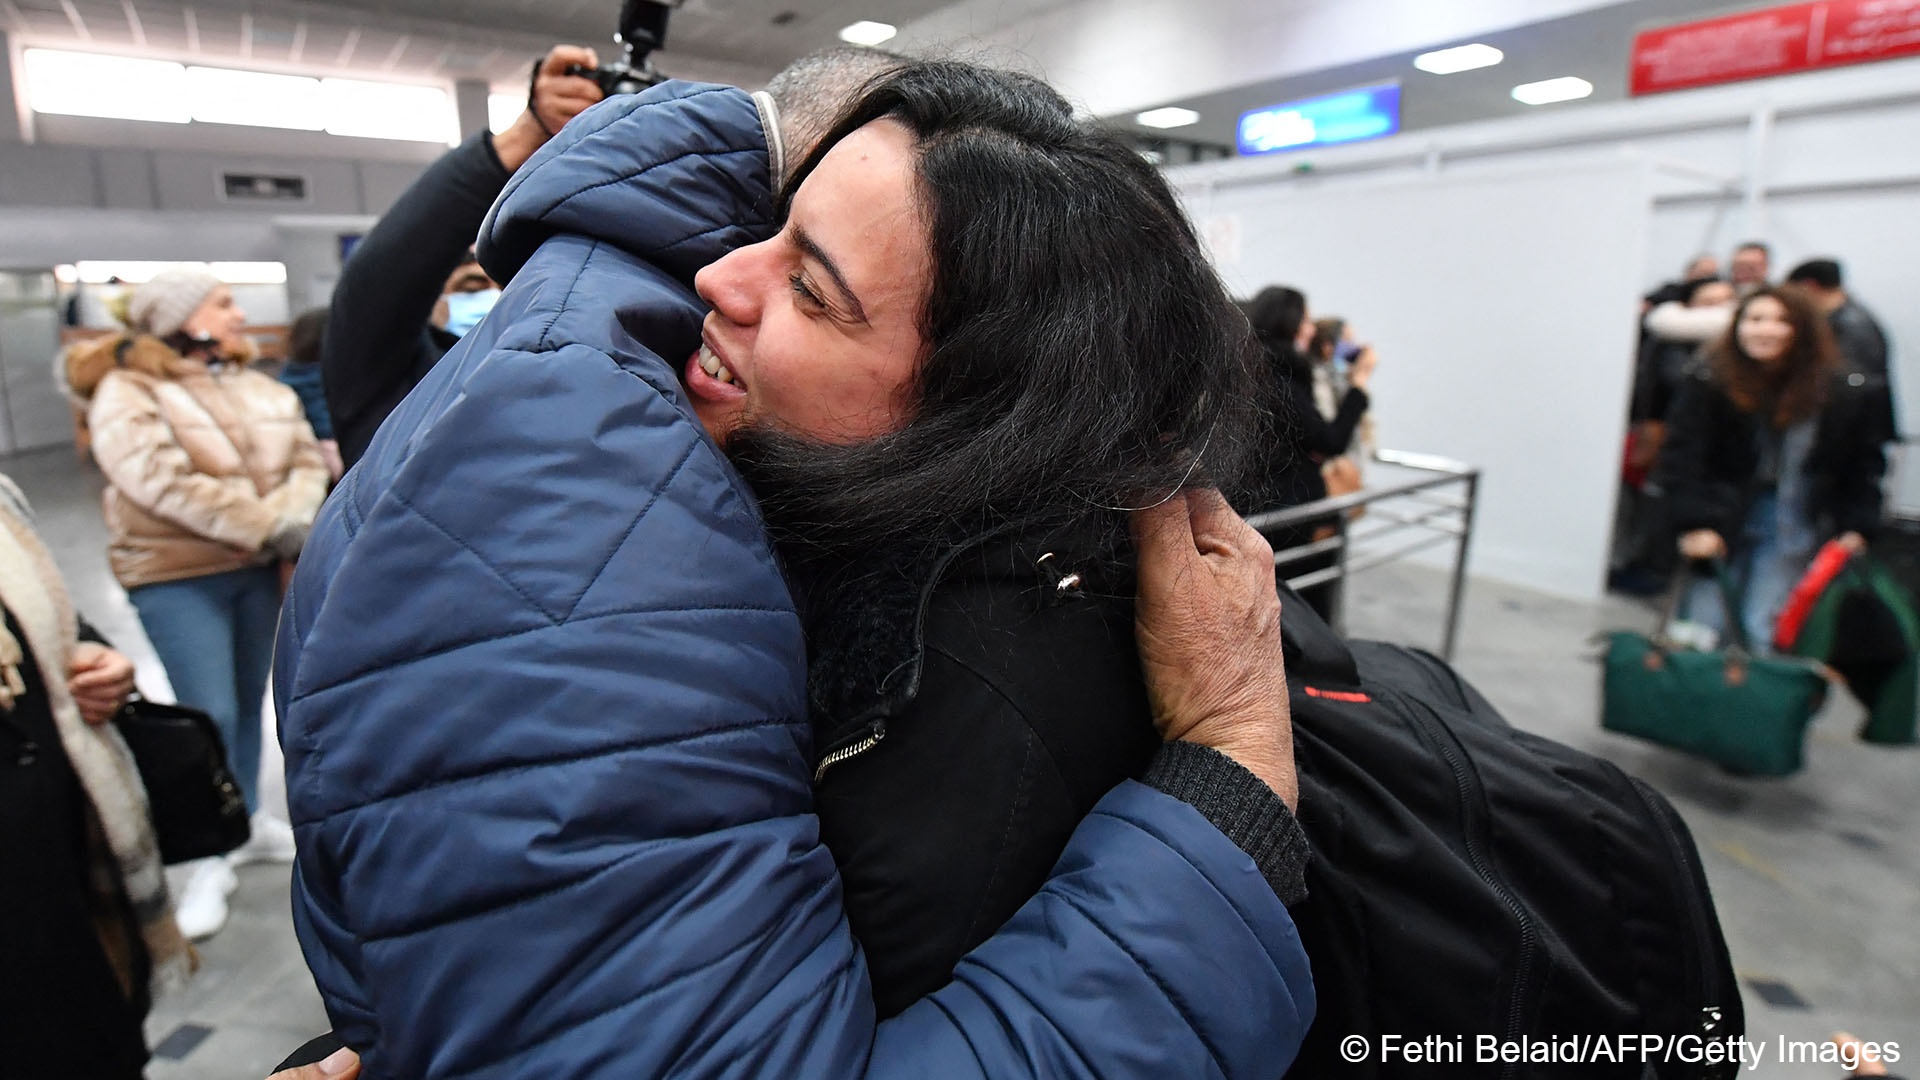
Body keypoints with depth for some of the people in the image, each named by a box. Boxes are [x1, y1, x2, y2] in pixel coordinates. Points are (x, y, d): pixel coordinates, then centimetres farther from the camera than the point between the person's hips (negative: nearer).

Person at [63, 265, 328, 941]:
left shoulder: (258, 389, 10)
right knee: (209, 717, -6)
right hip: (178, 578, -5)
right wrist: (267, 526, -24)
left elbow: (306, 459, 3)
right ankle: (211, 862, 9)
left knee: (248, 703, 15)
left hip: (256, 568, 6)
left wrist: (294, 517, -17)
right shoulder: (127, 394, -9)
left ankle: (247, 821, 32)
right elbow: (165, 484, -22)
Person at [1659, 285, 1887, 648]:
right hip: (1723, 519, -1)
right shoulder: (1709, 384, -6)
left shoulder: (1840, 397, 1)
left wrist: (1855, 528, 0)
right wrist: (1697, 523, -18)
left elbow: (1864, 467, 10)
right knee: (1705, 624, -4)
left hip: (1794, 528, 1)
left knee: (1764, 631, -8)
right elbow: (1681, 461, -10)